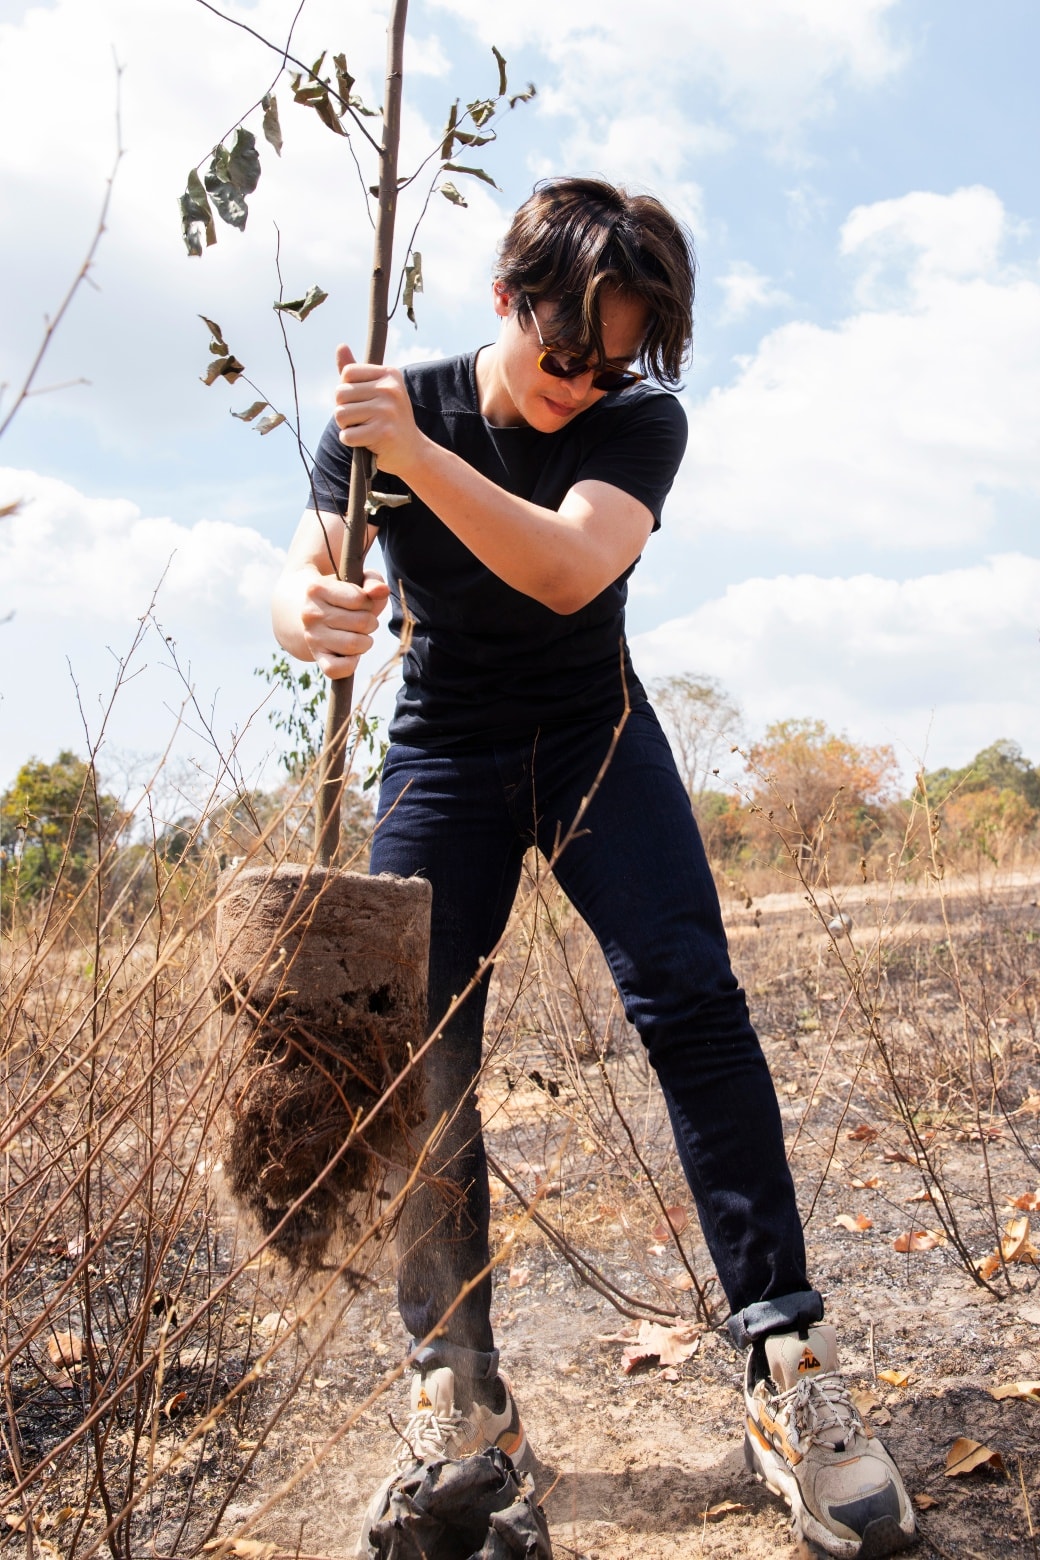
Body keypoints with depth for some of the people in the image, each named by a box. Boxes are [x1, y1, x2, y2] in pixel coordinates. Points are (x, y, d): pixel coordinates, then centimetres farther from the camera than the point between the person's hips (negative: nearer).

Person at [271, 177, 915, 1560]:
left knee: (690, 998, -20)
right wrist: (311, 613, -42)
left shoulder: (641, 421, -11)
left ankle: (787, 1365, -15)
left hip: (593, 733, -1)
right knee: (419, 1055, -8)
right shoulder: (386, 412, -7)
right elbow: (303, 578, -18)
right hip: (443, 751, 1)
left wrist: (416, 453, -40)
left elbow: (568, 570, -29)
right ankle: (459, 1397, 2)